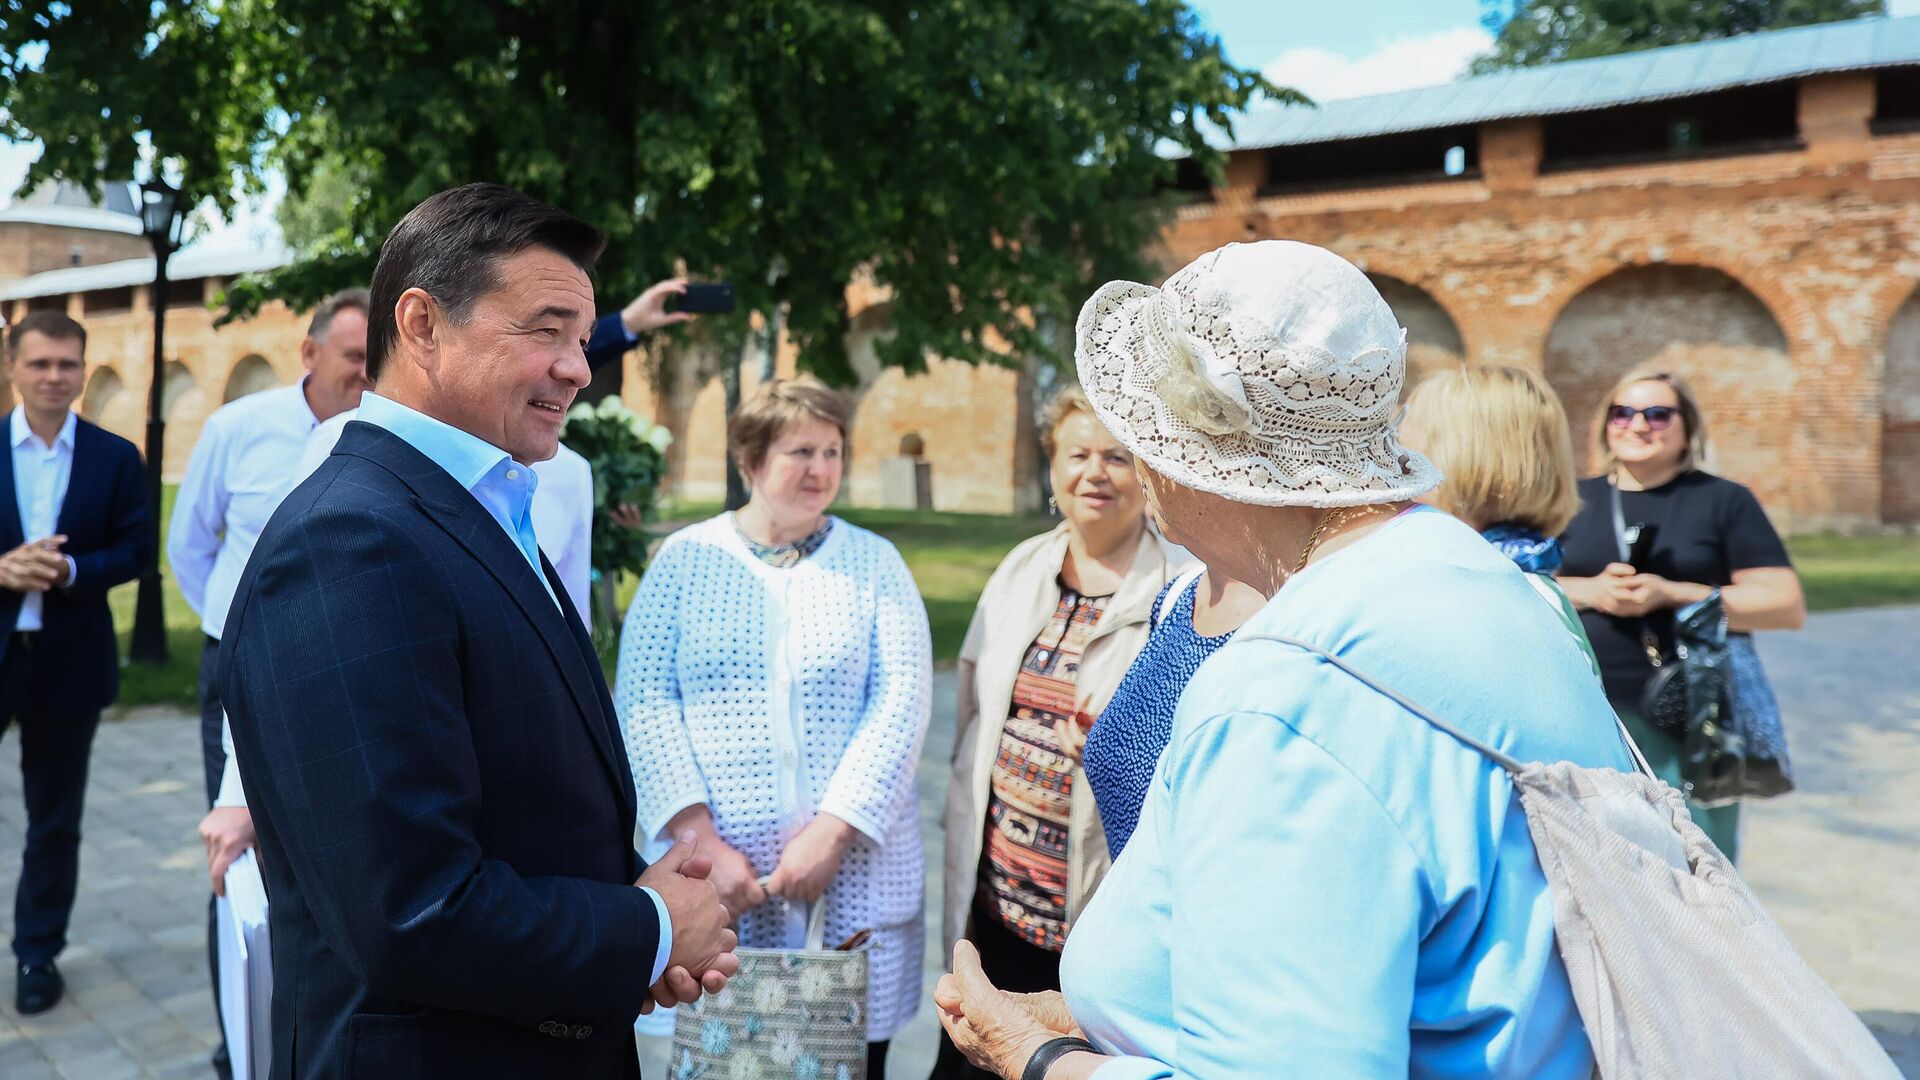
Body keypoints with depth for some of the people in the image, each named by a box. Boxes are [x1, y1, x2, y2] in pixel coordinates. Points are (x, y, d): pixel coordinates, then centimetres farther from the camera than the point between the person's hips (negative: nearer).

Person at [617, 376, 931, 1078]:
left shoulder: (873, 562, 6)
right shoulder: (686, 558, 5)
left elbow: (901, 701, -3)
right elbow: (643, 702, -1)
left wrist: (832, 831, -13)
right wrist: (702, 840, -11)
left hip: (853, 872, 1)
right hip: (712, 875, 0)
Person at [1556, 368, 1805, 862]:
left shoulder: (1726, 501, 3)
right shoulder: (1576, 501, 12)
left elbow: (1787, 605, -4)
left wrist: (1669, 593, -15)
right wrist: (1591, 591, -11)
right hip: (1588, 713, 3)